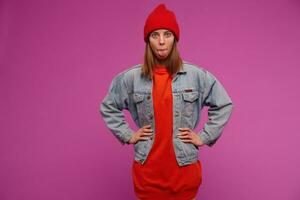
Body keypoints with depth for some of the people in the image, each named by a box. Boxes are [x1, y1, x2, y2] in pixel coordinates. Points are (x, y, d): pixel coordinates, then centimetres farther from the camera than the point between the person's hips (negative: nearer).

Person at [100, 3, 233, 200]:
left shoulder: (197, 75, -7)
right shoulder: (131, 78, -4)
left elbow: (224, 105, 3)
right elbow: (108, 107, 9)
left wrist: (204, 137, -2)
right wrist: (127, 135, 1)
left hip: (184, 166, 0)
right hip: (146, 167, 1)